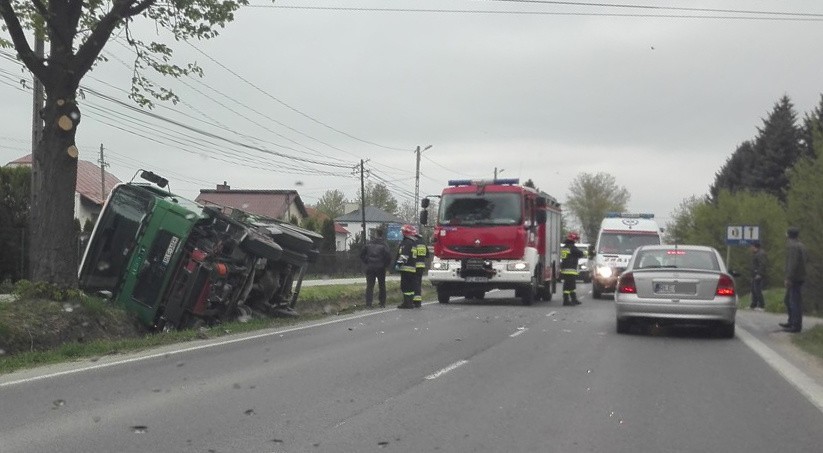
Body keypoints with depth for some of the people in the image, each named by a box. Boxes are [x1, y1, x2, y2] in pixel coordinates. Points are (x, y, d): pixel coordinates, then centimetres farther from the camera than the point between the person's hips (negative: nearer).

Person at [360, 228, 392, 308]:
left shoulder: (369, 243, -1)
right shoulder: (384, 244, -8)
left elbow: (362, 254, 3)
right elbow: (388, 255, -17)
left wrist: (366, 263, 11)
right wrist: (386, 264, -2)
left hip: (370, 268, 1)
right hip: (381, 268, -1)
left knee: (369, 286, 4)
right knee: (382, 286, 13)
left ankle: (368, 304, -4)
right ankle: (382, 303, 16)